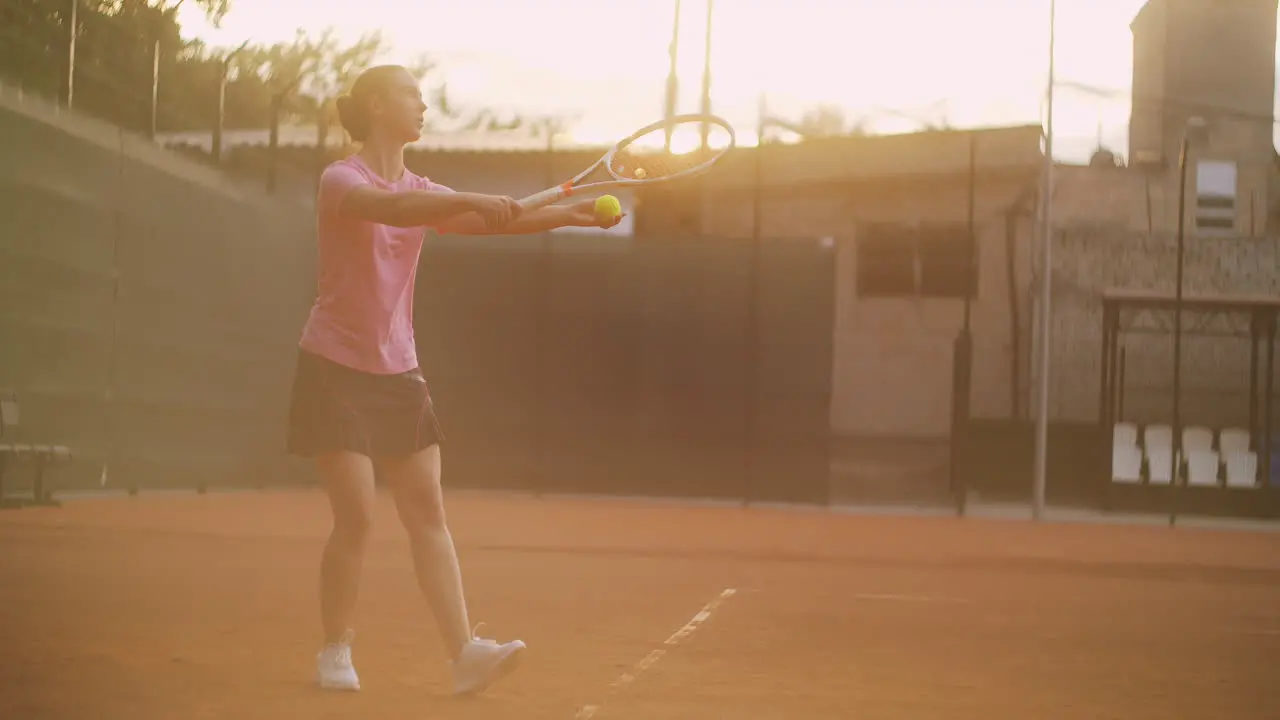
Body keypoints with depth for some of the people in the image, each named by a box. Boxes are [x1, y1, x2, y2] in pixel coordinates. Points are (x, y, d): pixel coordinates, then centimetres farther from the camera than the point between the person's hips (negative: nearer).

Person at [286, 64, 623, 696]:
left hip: (398, 374, 6)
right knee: (356, 515, -8)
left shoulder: (423, 192, 10)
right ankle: (334, 653, 8)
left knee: (427, 512, -4)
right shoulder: (340, 180, -10)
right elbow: (390, 207, -33)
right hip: (335, 370, -6)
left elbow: (494, 221, -4)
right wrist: (471, 201, -44)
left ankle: (463, 653, -10)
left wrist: (564, 215, -20)